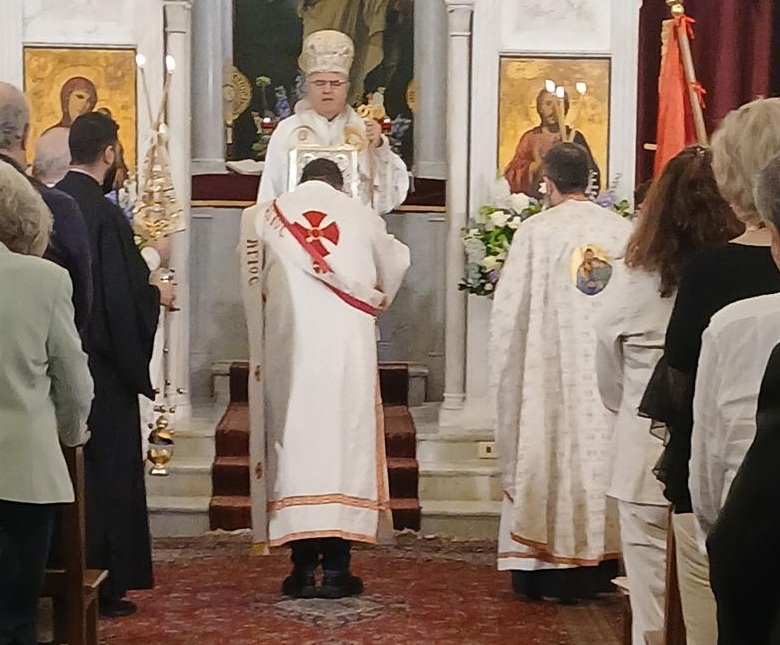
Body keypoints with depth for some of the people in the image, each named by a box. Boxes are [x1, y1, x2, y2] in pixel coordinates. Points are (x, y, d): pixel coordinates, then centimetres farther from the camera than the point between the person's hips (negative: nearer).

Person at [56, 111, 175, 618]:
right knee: (108, 469, 4)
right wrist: (157, 294, 0)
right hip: (101, 364, -7)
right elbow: (123, 296, -20)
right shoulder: (105, 214, -18)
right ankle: (104, 583, 9)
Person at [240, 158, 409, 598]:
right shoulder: (363, 217, 6)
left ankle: (304, 569, 5)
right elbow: (396, 266, 24)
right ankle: (336, 570, 3)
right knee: (345, 443, 4)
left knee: (295, 445, 5)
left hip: (288, 352, 0)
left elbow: (255, 287, 14)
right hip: (348, 353, 0)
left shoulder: (266, 217, 4)